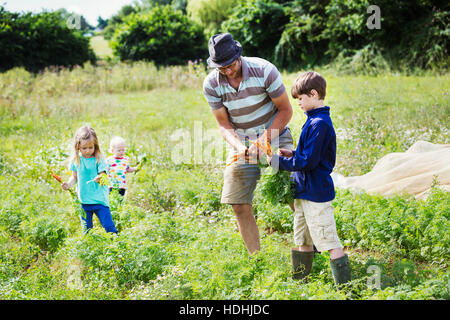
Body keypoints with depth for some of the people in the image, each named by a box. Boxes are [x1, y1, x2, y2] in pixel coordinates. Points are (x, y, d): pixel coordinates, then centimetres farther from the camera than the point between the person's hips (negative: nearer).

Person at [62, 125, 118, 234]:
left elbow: (103, 175, -13)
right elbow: (74, 177, 11)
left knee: (109, 226, -5)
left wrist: (99, 179, -36)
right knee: (86, 229, 11)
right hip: (84, 200, 3)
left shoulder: (99, 159, -8)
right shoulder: (76, 160, 2)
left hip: (99, 198, -3)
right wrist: (68, 184, -8)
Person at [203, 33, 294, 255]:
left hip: (274, 135, -2)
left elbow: (285, 110, -10)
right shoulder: (211, 84, -12)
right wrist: (239, 146, -24)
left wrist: (265, 139, -22)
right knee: (239, 205, -5)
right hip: (240, 143, 3)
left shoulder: (264, 70, -19)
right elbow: (223, 124, -4)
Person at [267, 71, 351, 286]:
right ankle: (299, 282, 28)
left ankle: (343, 287, -1)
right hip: (305, 191, 10)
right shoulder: (315, 120, 12)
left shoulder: (319, 124, -19)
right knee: (302, 241, 18)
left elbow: (308, 162, -22)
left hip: (316, 194, -10)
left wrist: (278, 162, -13)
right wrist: (293, 154, 8)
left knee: (330, 243, -6)